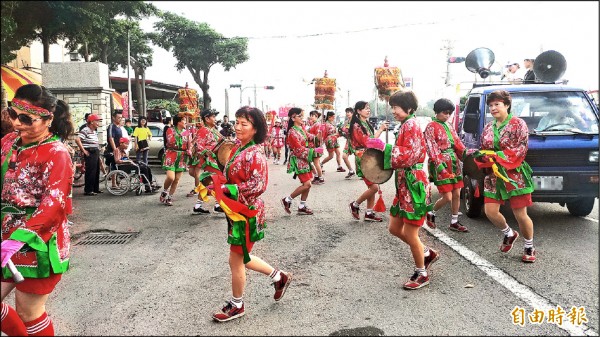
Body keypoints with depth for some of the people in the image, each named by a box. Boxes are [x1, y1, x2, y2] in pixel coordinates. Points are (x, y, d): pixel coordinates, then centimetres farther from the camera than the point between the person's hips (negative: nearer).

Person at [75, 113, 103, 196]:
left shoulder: (95, 131, 16)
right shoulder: (85, 130, -13)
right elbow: (77, 140, -25)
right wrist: (83, 150, -19)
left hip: (96, 153, 9)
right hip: (90, 154, -9)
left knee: (97, 171, 13)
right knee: (90, 172, -7)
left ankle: (96, 188, 22)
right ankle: (88, 190, -1)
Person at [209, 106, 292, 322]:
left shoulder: (255, 155, -20)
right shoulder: (238, 148, 7)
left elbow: (257, 186, -25)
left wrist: (225, 189, -24)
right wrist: (218, 184, 1)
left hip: (247, 213, -9)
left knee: (236, 260, 5)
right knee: (241, 258, 20)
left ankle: (236, 306, 27)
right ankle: (279, 277, 36)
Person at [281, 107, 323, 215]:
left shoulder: (302, 128, 6)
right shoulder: (292, 133, -18)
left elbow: (307, 137, 25)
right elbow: (299, 150, -20)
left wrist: (314, 137, 4)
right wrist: (314, 150, -22)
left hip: (305, 159, 8)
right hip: (298, 160, -8)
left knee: (307, 184, 8)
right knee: (307, 184, -12)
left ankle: (302, 207, 18)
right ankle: (287, 200, 4)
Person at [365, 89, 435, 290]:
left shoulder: (411, 125, -14)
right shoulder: (406, 126, 16)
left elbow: (408, 156, -23)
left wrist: (384, 147, -22)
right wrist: (383, 150, 10)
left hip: (414, 185, -10)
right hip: (404, 184, 10)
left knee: (410, 233, 0)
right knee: (395, 228, 15)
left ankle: (421, 274, 19)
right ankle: (427, 253, 32)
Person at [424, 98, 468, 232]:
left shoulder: (449, 126, 16)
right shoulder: (431, 127, -6)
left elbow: (458, 143, 12)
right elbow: (431, 149, -13)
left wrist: (467, 153, -6)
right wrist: (439, 165, -22)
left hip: (454, 163, 7)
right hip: (441, 166, -7)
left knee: (457, 195, 7)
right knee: (447, 197, -6)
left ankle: (454, 222, 20)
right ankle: (431, 213, 19)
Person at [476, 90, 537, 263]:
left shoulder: (518, 124, -5)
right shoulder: (488, 127, 11)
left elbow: (521, 149, -12)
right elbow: (483, 150, 15)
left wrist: (497, 156, -20)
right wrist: (483, 158, -9)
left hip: (515, 175, -5)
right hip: (493, 176, 5)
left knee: (520, 215, -1)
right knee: (490, 211, -1)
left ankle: (529, 247, 22)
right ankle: (509, 234, 29)